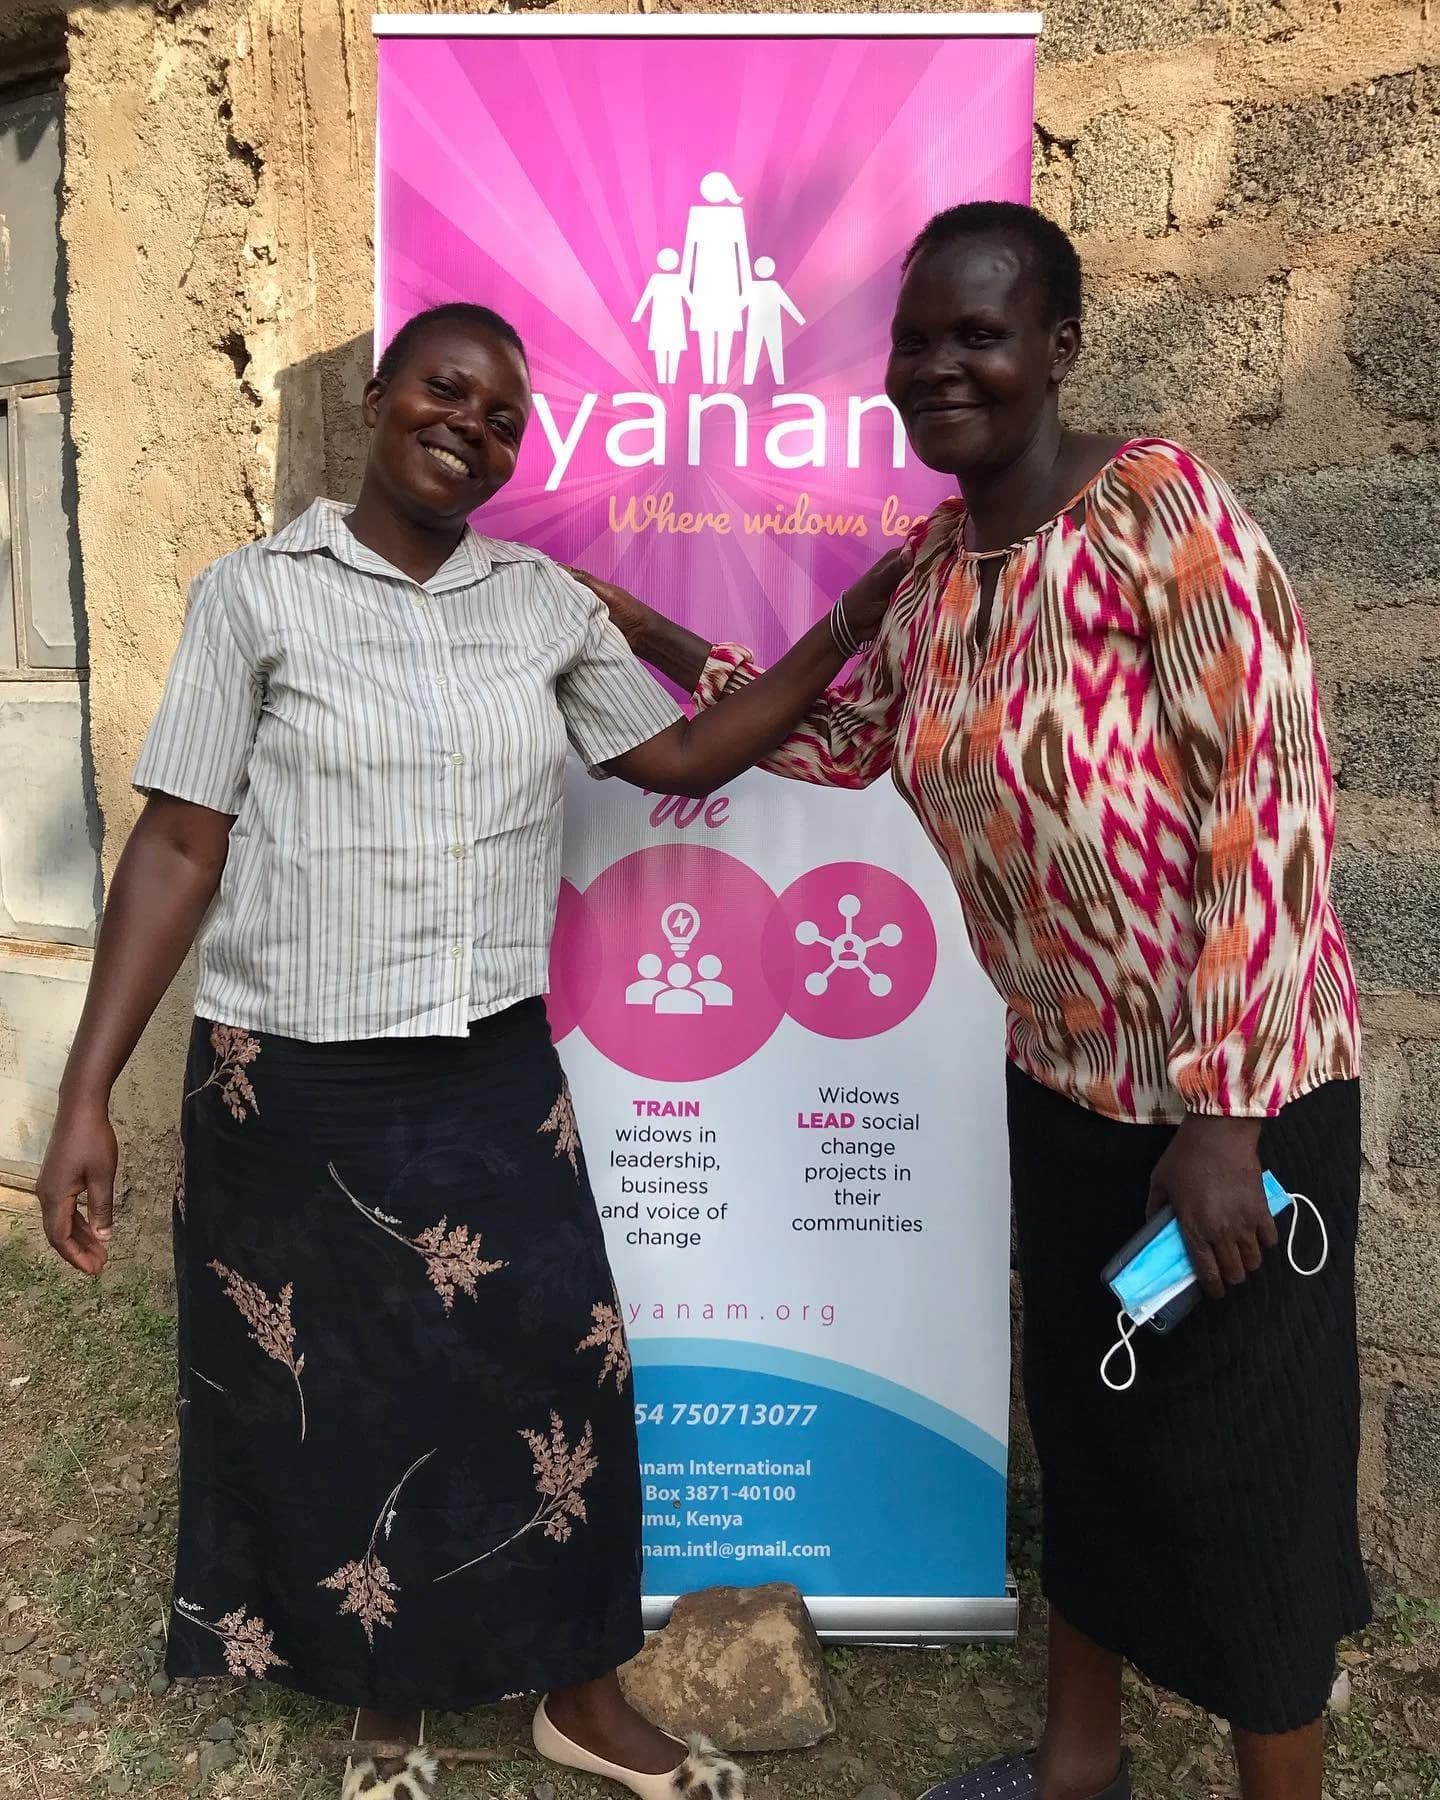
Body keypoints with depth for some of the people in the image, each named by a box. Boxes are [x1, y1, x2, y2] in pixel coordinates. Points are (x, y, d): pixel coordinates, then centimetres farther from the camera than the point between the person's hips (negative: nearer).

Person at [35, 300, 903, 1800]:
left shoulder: (546, 604, 5)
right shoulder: (256, 593, -5)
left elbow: (679, 753, 13)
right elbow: (177, 847, -6)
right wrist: (86, 1092, -10)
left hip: (496, 1074, 3)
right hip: (295, 1087, -2)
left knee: (559, 1381, 7)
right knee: (332, 1410, 12)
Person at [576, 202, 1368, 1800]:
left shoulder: (1155, 502, -18)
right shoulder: (935, 562, 3)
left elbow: (1272, 801, -21)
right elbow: (845, 736, 20)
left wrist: (1223, 1112, -22)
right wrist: (652, 639, 15)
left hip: (1236, 1089, -7)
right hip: (1062, 1080, 7)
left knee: (1239, 1459, 9)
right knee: (1081, 1418, 21)